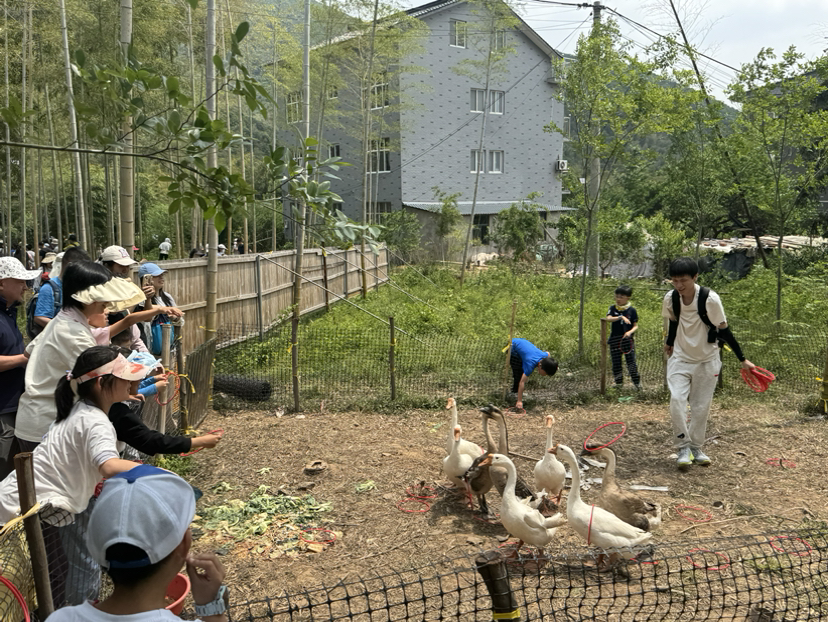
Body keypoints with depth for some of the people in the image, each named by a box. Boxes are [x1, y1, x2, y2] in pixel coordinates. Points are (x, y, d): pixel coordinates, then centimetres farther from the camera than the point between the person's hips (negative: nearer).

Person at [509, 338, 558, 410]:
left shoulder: (545, 356, -19)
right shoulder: (531, 363, -38)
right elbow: (522, 382, -40)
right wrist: (519, 401, -42)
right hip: (512, 347, -8)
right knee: (518, 374, -17)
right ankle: (516, 395, -5)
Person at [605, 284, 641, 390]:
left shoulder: (632, 310, -1)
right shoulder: (613, 308, 3)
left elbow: (636, 326, 0)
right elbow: (608, 318, -16)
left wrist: (630, 332, -20)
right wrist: (621, 317, -30)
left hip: (628, 340, -2)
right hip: (615, 340, 2)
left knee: (631, 362, -4)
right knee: (616, 363, 9)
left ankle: (637, 383, 8)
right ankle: (619, 382, 23)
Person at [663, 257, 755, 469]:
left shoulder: (710, 299, -22)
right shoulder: (670, 298, -11)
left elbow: (724, 330, -13)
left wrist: (742, 359, -10)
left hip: (707, 361, -2)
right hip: (680, 358, 2)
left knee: (701, 407, 4)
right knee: (677, 400, -16)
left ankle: (696, 447, 20)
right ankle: (683, 447, -5)